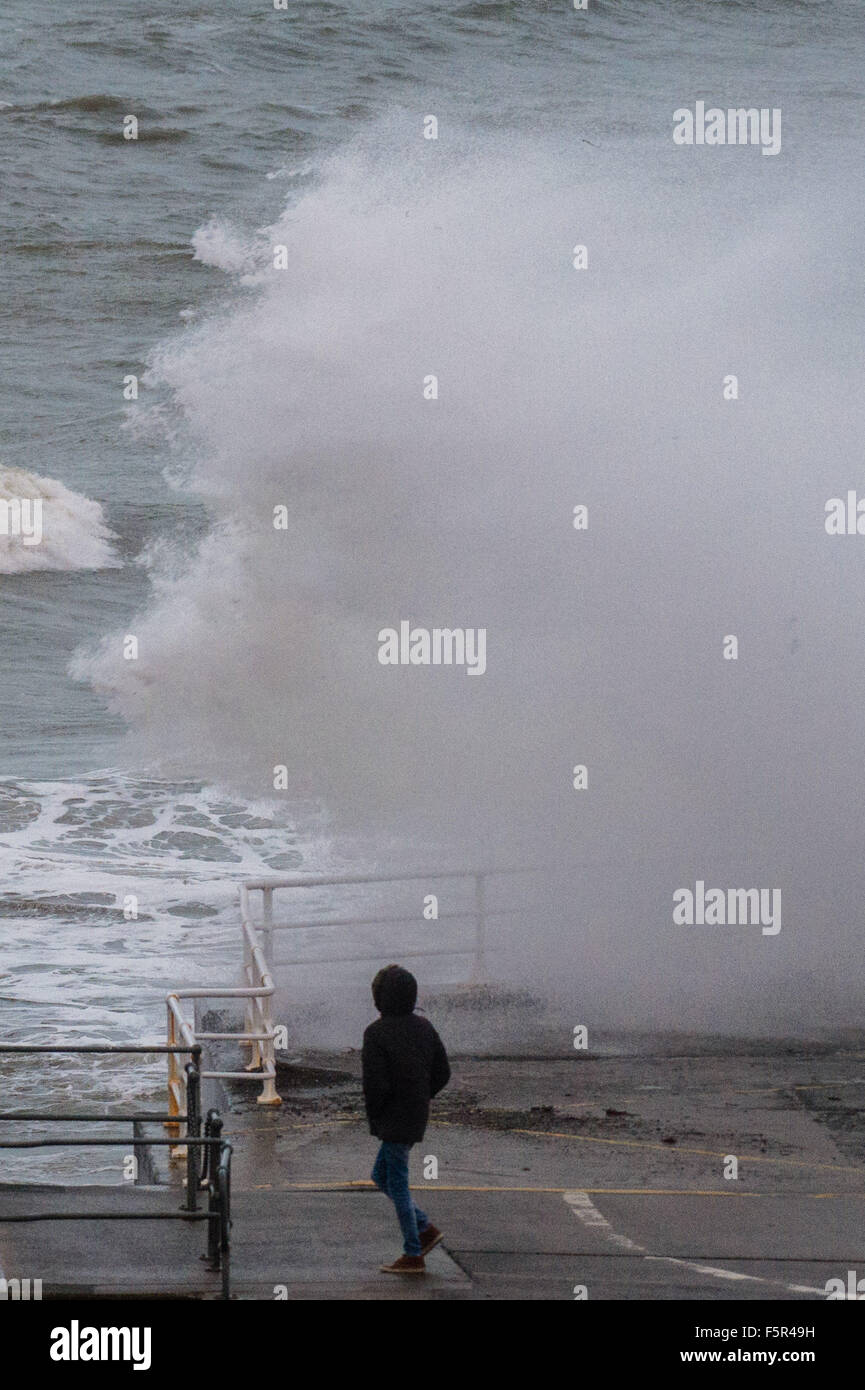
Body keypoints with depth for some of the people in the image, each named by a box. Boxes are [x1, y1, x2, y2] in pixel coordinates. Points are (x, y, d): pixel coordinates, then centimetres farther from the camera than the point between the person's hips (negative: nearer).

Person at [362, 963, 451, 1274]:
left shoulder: (376, 1033, -18)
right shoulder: (423, 1027, 5)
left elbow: (376, 1084, -22)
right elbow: (442, 1073, 9)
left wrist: (373, 1115, -6)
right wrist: (421, 1099, 14)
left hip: (393, 1120, -8)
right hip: (417, 1117, 8)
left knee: (397, 1184, 1)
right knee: (381, 1176, 22)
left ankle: (413, 1256, 6)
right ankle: (425, 1228, 19)